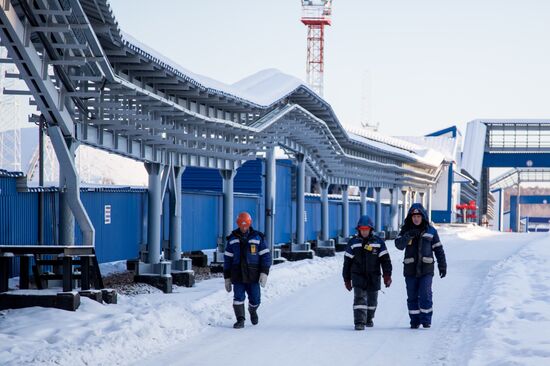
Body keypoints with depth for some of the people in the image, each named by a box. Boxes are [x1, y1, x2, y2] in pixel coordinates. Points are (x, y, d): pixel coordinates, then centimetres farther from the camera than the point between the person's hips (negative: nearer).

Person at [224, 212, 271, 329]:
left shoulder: (258, 238, 2)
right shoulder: (232, 239, 8)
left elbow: (265, 256, 0)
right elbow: (227, 259, 11)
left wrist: (264, 273, -12)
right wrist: (227, 278, 8)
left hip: (253, 275, -1)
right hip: (237, 275, 1)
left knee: (255, 299, 3)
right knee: (238, 297, -12)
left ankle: (252, 310, 34)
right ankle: (240, 320, -7)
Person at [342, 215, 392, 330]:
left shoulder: (378, 242, 2)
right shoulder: (353, 242, 3)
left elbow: (385, 260, 0)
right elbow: (347, 262, 7)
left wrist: (387, 275, -9)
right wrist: (347, 279, 7)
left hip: (373, 277, 1)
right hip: (358, 276, -1)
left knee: (372, 300, 14)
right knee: (360, 298, -15)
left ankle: (369, 318, 37)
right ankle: (359, 322, -18)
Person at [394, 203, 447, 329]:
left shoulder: (431, 231, 5)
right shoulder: (406, 230, 6)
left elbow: (438, 249, 9)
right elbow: (399, 245, -8)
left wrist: (442, 266, 6)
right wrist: (408, 236, -23)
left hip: (426, 269, -1)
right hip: (410, 269, 1)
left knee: (425, 295, -9)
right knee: (412, 296, 5)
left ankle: (426, 319, 3)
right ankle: (414, 321, 13)